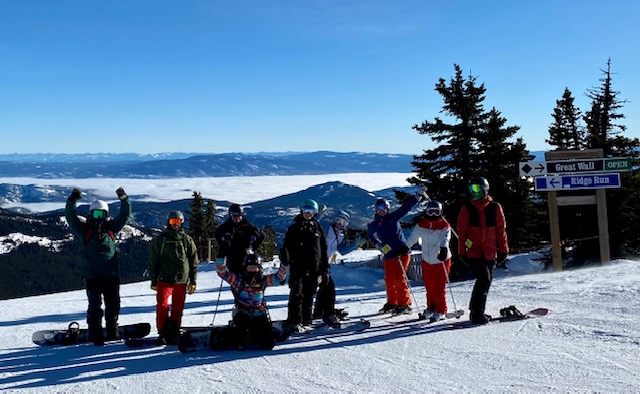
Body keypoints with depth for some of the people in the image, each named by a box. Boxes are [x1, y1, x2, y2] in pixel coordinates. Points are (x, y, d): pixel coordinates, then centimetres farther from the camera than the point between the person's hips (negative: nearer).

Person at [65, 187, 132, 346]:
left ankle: (112, 334, 24)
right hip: (91, 276, -3)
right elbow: (71, 216, -5)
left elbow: (124, 215, 8)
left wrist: (124, 200, -6)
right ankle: (96, 336, 7)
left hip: (111, 275, 3)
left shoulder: (111, 228, 9)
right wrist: (72, 200, -18)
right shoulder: (84, 230, 2)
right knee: (95, 307, 0)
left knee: (113, 306, 10)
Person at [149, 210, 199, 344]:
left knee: (178, 308, 6)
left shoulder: (187, 240, 9)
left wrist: (193, 281, 7)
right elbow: (153, 261, 7)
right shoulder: (160, 240, 5)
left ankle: (174, 333, 17)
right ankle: (163, 334, -2)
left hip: (182, 280, 2)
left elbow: (194, 261, 11)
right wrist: (154, 281, 3)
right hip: (164, 279, -1)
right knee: (162, 306, -11)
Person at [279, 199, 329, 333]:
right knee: (297, 294, -9)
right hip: (297, 267, -3)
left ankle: (305, 321, 14)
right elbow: (286, 246, 2)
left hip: (313, 268, 3)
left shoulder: (317, 228, 11)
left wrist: (325, 268, 11)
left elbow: (323, 249, 14)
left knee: (309, 295, 7)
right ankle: (294, 322, -7)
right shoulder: (295, 227, 5)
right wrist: (285, 259, -12)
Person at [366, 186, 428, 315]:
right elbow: (370, 234, 33)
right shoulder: (373, 225, 11)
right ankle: (392, 303, 21)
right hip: (388, 255, 4)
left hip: (402, 252, -4)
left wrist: (418, 195, -11)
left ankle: (405, 304, -3)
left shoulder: (393, 217, 2)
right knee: (389, 280, 5)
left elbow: (406, 207, -4)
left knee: (399, 278, -10)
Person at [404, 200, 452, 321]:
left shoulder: (444, 226, -12)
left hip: (442, 261, -4)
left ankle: (441, 311, 9)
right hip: (427, 261, 4)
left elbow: (445, 238, -30)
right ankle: (431, 308, 30)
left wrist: (444, 249, -48)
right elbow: (412, 237, 8)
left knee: (439, 287, -6)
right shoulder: (421, 224, 0)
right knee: (429, 286, 11)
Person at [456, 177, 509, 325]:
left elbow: (501, 230, 8)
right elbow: (461, 232, 2)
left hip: (490, 253, 3)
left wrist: (503, 250, 6)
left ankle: (476, 311, 22)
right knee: (484, 279, -15)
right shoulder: (467, 208, 1)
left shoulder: (495, 208, 4)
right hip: (473, 252, -3)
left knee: (486, 280, 8)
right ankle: (477, 314, -8)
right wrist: (462, 252, -2)